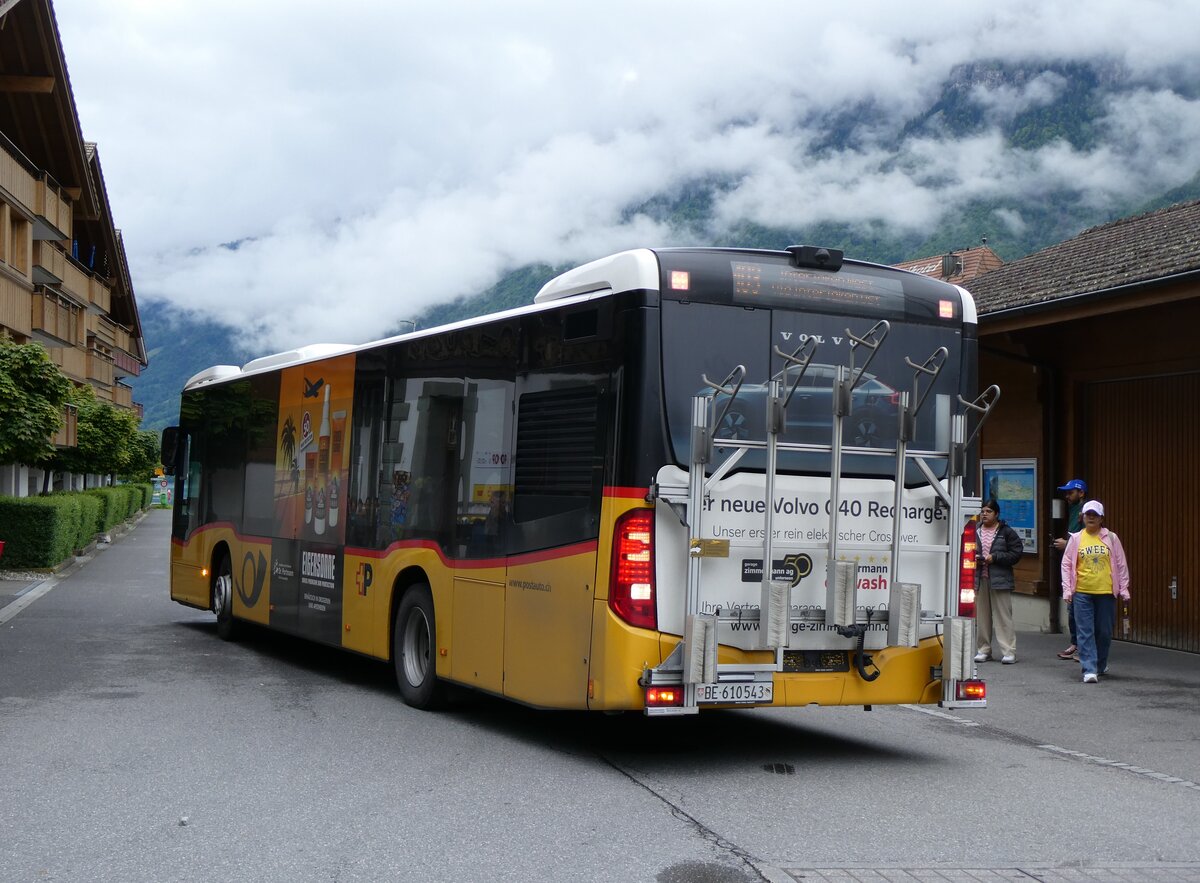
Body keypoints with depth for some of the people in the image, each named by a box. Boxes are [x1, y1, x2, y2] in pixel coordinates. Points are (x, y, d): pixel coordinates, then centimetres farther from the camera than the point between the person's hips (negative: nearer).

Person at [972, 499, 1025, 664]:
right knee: (982, 616, 6)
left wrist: (994, 557, -12)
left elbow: (1016, 553, -5)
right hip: (979, 579, 4)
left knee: (1003, 615, -5)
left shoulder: (1007, 532, 0)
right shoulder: (976, 532, 11)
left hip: (1000, 580, -4)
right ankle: (983, 649, 15)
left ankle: (1008, 651, -3)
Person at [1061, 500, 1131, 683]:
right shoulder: (1076, 539, 4)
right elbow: (1067, 564, 5)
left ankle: (1101, 665, 28)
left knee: (1105, 632, 8)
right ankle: (1089, 670, -6)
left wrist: (1123, 589, 4)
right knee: (1085, 632, -5)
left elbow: (1121, 564, 7)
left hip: (1106, 592, 1)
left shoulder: (1111, 538, 4)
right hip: (1082, 593, 0)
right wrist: (1067, 589, -1)